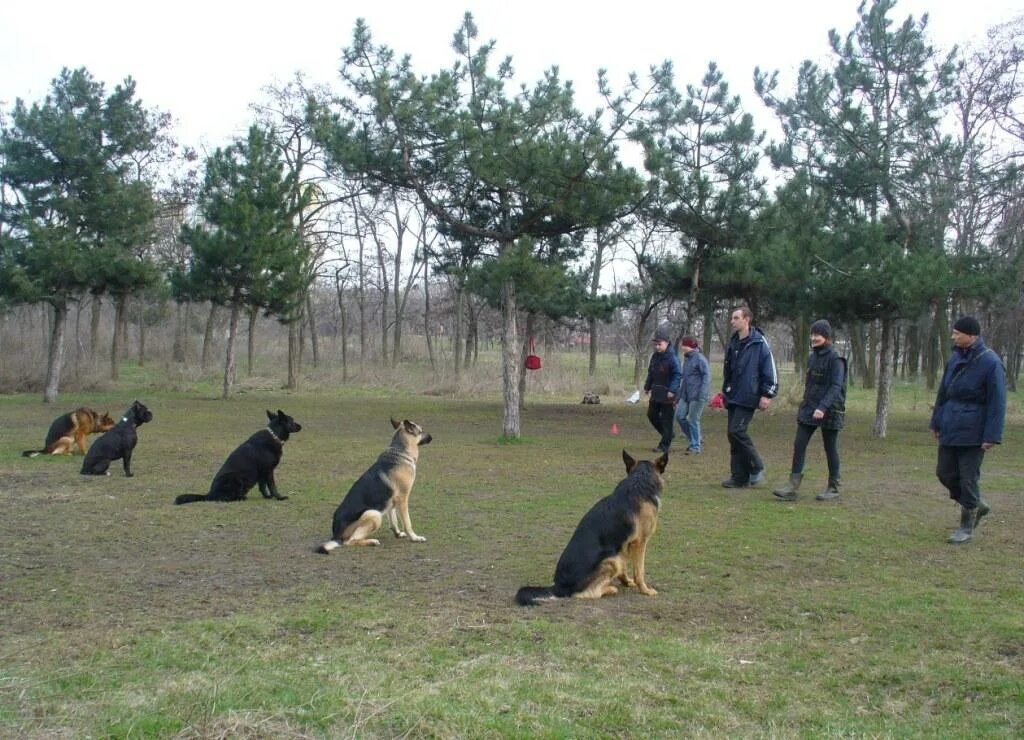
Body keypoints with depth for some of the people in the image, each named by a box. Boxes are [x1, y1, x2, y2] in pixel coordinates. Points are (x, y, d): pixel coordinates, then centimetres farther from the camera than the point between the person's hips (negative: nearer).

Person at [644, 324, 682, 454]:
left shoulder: (672, 358, -15)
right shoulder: (655, 356, 9)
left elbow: (678, 374, -19)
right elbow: (650, 373, 19)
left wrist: (672, 390, -25)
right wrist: (647, 386, 16)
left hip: (668, 395, -8)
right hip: (656, 393, 8)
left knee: (666, 419, -1)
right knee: (652, 415, 13)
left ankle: (664, 445, 7)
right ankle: (669, 434, 31)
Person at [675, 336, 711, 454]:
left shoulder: (700, 358, -12)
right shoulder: (686, 358, 15)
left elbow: (706, 376, -16)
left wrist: (702, 395, -23)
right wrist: (680, 393, 22)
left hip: (697, 395, -8)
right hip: (686, 394, 8)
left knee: (693, 420, -4)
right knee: (680, 416, 2)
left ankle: (695, 447, 7)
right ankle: (692, 440, 17)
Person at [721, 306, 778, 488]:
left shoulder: (759, 343, -9)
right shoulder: (733, 343, 14)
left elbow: (770, 370, -11)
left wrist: (767, 395, -14)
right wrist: (725, 390, 22)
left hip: (748, 398, -8)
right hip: (733, 397, 8)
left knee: (737, 430, -17)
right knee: (734, 434, 6)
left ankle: (756, 467, 0)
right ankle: (739, 477, 12)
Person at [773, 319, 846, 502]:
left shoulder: (834, 359, -11)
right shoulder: (812, 357, 11)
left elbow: (836, 387, -19)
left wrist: (823, 407, -29)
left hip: (828, 411, -6)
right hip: (808, 410, 7)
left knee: (830, 449, 5)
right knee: (799, 445, -3)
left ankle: (833, 488, 16)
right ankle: (793, 486, -4)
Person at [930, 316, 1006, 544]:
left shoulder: (990, 362, -14)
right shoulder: (956, 358, 8)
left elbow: (997, 402, -14)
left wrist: (991, 436, -17)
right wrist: (936, 421, 16)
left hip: (972, 434, -7)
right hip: (950, 430, 7)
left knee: (968, 479, 0)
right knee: (945, 473, 10)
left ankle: (966, 528, 14)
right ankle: (977, 506, 32)